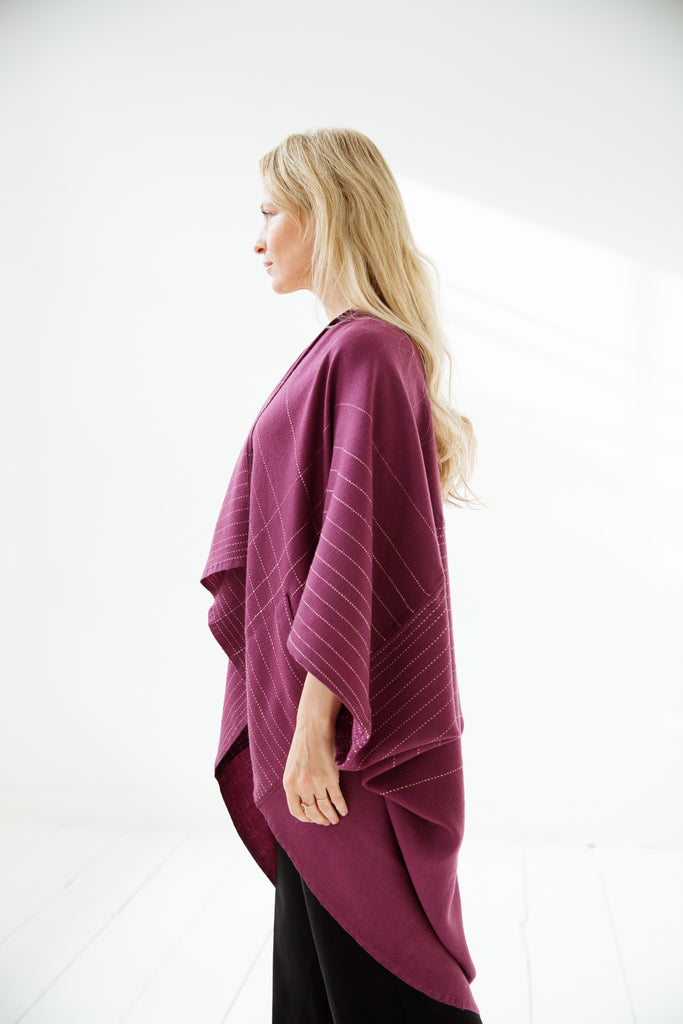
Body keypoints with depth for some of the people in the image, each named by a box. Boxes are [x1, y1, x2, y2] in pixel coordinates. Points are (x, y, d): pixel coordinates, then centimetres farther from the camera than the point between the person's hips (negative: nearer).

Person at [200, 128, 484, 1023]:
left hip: (347, 714, -9)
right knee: (314, 944, 21)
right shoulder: (345, 350, 12)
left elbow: (357, 546, -23)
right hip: (320, 696, 9)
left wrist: (314, 721, -20)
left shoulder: (362, 352, -18)